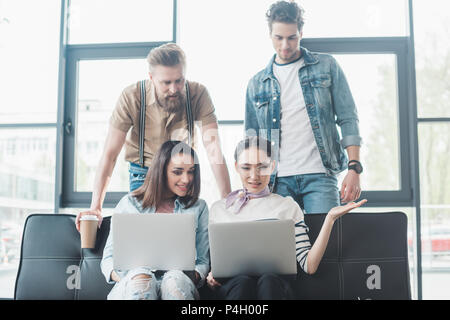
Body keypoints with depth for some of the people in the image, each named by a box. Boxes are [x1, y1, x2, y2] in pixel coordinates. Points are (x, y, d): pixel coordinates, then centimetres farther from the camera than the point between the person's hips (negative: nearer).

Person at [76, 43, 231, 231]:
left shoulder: (198, 94, -20)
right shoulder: (132, 97, -21)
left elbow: (214, 150, -23)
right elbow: (110, 153, -20)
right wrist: (95, 207, -27)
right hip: (143, 176, -1)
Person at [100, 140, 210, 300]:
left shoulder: (199, 208, 19)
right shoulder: (129, 203, 15)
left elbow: (203, 261, 16)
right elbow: (109, 257, 12)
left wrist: (195, 275, -9)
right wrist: (118, 275, -12)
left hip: (179, 281, 0)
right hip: (131, 284, 0)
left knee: (177, 279, -38)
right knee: (141, 277, -38)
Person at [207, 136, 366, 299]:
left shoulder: (287, 206, 12)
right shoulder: (218, 208, 16)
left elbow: (309, 266, 3)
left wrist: (330, 218, -4)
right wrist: (212, 274, -4)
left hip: (275, 281, 1)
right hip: (232, 282, 0)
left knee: (269, 281, -36)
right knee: (243, 283, -37)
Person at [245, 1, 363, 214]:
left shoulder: (326, 66, 8)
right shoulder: (256, 84, 13)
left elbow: (348, 119, 4)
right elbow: (252, 140, 15)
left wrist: (354, 169, -5)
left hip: (319, 175, -2)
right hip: (278, 181, 2)